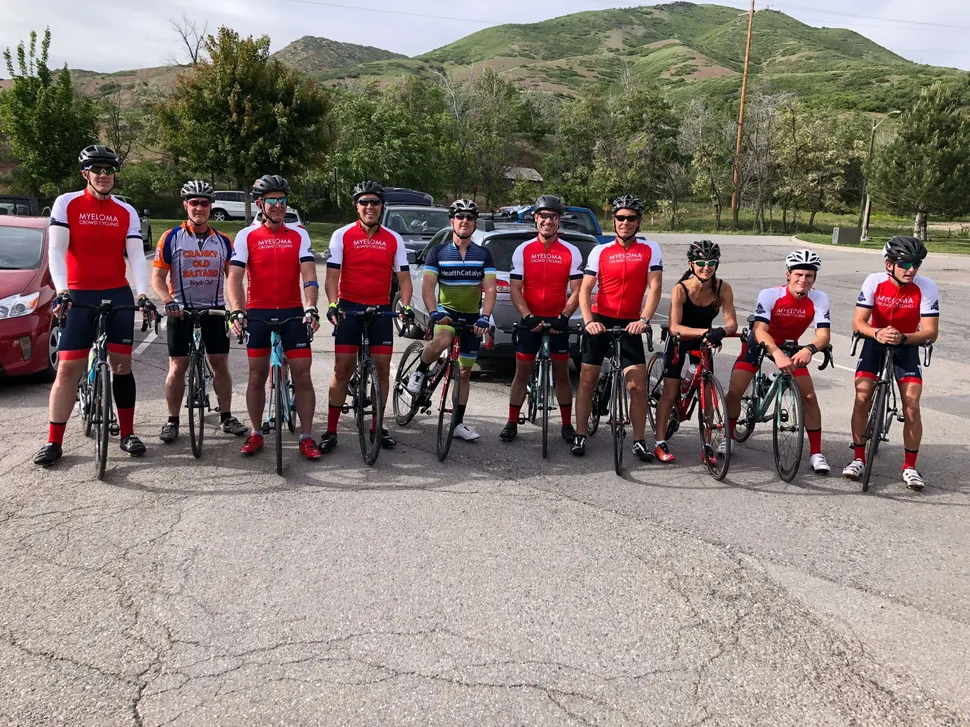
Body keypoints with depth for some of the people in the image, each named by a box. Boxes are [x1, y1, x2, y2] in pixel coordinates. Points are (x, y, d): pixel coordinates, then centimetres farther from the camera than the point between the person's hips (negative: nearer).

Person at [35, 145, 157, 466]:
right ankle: (54, 442, 3)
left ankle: (127, 434, 14)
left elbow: (137, 256, -4)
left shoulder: (127, 212, 3)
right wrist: (61, 291, -22)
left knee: (122, 365, 4)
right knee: (67, 369, -3)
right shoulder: (67, 203, -2)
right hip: (78, 297, -2)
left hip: (118, 295, 2)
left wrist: (142, 295, -18)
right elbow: (56, 250, -9)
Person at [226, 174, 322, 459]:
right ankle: (256, 434, 20)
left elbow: (309, 275, -5)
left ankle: (306, 437, 5)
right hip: (258, 313, 0)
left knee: (302, 374, -2)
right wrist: (237, 312, -21)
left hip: (292, 313, 0)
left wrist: (311, 309, -20)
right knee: (257, 375, 7)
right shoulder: (246, 236, 1)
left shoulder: (299, 235, 4)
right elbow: (234, 277, -7)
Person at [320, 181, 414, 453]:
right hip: (349, 308, -2)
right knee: (343, 369, -3)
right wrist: (332, 304, -23)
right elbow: (332, 275, -7)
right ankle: (331, 430, 5)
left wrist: (405, 306, -14)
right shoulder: (342, 235, -1)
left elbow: (403, 277, 2)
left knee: (382, 367, 2)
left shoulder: (394, 239, 5)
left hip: (381, 309, 2)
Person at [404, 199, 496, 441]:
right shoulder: (438, 252, -3)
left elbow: (490, 288, -9)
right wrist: (434, 312, -29)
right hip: (446, 311, -2)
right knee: (442, 341, -38)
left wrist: (484, 317, -26)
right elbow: (428, 286, -10)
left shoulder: (483, 254, 0)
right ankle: (420, 371, -9)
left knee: (465, 372, 8)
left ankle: (458, 423, 19)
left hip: (472, 317, 3)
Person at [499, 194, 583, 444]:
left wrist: (563, 317, -15)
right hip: (530, 321, 0)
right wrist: (528, 317, -15)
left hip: (558, 322, 0)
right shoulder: (523, 250, 1)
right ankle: (512, 423, 14)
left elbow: (576, 291, -2)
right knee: (522, 374, 5)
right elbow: (515, 289, -2)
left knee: (562, 375, 8)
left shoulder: (571, 252, 0)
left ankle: (567, 424, 18)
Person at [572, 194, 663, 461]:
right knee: (587, 379, 3)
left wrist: (643, 320, -20)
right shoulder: (600, 252, 2)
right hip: (599, 320, 1)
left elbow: (654, 287, -6)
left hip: (630, 324, 0)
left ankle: (639, 441, 6)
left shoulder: (650, 250, 2)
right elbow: (584, 290, -3)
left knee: (638, 385, -5)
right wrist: (588, 320, -19)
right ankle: (580, 436, 14)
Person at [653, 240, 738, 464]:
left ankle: (707, 444, 11)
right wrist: (704, 332, -45)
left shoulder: (722, 289, -19)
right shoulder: (680, 289, -27)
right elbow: (674, 327, -32)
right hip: (679, 341, -2)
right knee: (669, 394, -2)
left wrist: (720, 332, -45)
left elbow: (732, 323, -22)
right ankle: (660, 442, 7)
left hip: (703, 342, 3)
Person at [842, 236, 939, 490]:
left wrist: (902, 338, -39)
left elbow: (931, 332, -21)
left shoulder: (927, 287, -20)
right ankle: (858, 459, 1)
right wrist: (877, 333, -39)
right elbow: (858, 322, -18)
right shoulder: (874, 282, -18)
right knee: (862, 397, -13)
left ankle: (910, 467, 3)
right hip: (875, 343, 0)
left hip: (907, 346, 0)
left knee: (912, 406, -11)